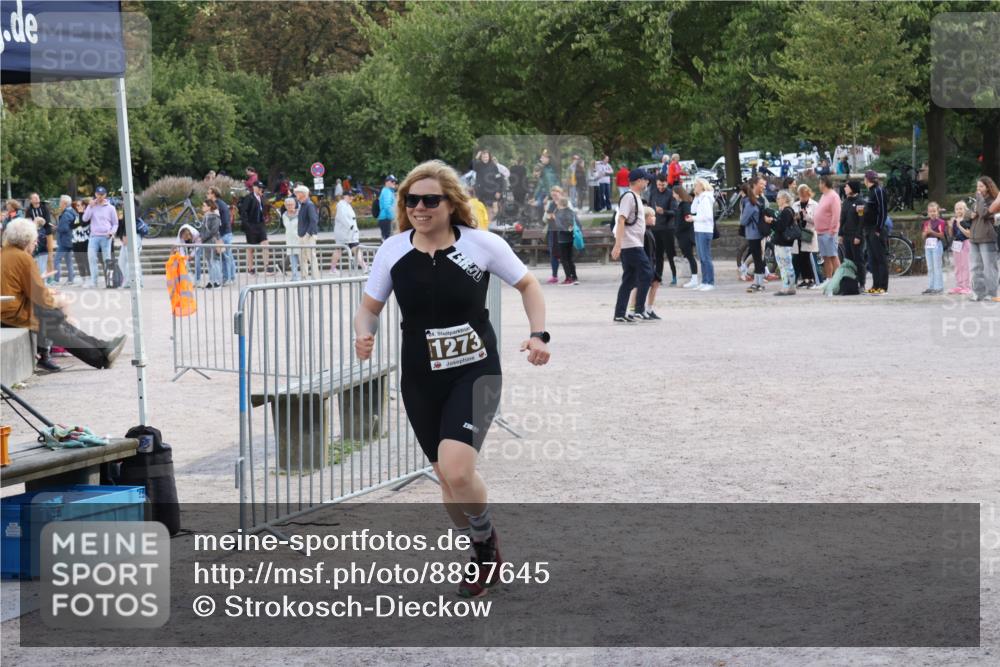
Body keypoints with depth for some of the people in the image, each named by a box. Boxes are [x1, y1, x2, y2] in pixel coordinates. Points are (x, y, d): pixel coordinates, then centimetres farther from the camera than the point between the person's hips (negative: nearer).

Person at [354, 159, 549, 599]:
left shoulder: (482, 244, -8)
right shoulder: (393, 251, -2)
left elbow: (528, 285, 7)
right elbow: (369, 308, 8)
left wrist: (539, 334, -7)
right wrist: (364, 334, -14)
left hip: (475, 372, -3)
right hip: (420, 381, 4)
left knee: (456, 469, -21)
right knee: (447, 477, 10)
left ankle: (486, 543, 7)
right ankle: (485, 560, 32)